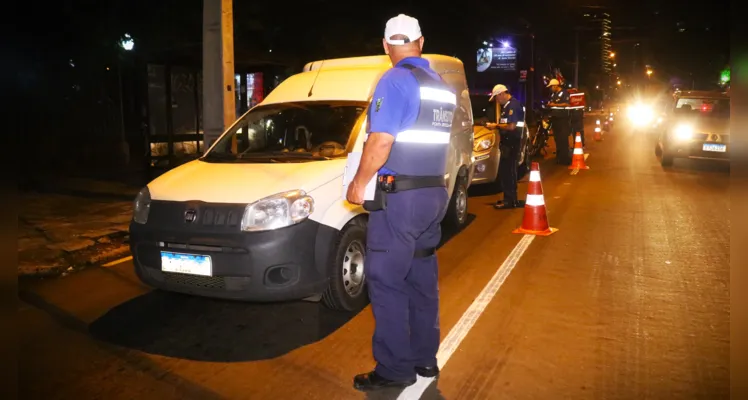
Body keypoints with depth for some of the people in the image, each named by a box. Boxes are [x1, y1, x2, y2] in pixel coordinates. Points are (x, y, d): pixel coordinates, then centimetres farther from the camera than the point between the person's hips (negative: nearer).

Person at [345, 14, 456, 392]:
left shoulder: (395, 81, -11)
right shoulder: (443, 88, 13)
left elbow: (380, 142, -18)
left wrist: (358, 184, -8)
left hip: (399, 196, -8)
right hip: (434, 194, 8)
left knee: (386, 282, -1)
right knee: (422, 279, 14)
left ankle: (394, 369, 5)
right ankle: (425, 359, 24)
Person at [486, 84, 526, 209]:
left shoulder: (513, 105, -15)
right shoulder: (507, 106, 17)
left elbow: (511, 126, -21)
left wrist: (496, 126, -11)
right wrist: (496, 126, 7)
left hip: (512, 142, -10)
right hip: (507, 142, 10)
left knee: (508, 172, -8)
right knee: (504, 171, 14)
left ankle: (510, 200, -3)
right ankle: (509, 198, 22)